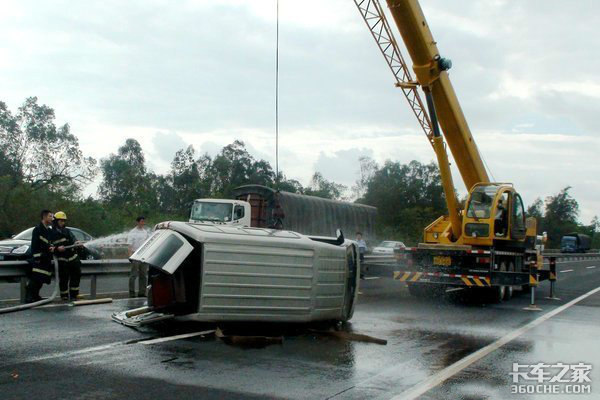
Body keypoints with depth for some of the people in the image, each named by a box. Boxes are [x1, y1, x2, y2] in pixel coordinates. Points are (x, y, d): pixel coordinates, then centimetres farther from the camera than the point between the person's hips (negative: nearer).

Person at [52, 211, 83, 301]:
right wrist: (57, 248, -22)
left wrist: (77, 243, -21)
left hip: (73, 257, 4)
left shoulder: (68, 231, 14)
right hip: (62, 260, -4)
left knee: (76, 276, 5)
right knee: (63, 279, -5)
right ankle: (64, 296, 10)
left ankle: (74, 295, 15)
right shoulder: (52, 233, 1)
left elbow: (73, 240, 1)